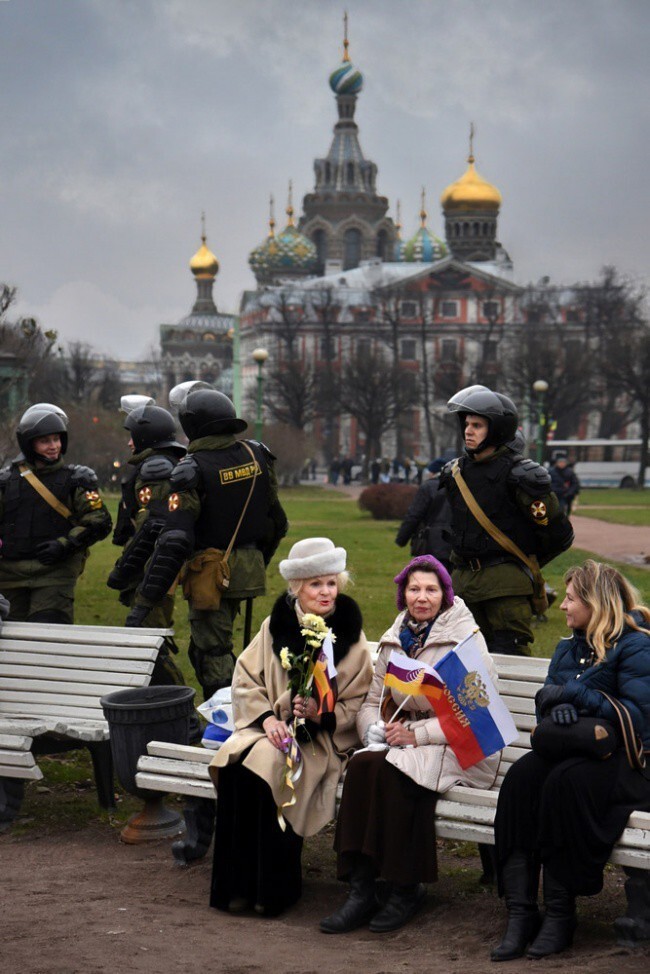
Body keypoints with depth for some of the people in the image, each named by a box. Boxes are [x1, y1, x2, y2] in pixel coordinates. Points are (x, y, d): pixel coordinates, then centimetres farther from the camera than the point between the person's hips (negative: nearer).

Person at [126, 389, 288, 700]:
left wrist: (144, 601, -24)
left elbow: (174, 542, -25)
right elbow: (276, 521, 12)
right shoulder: (255, 456, 2)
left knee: (212, 654, 0)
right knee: (204, 647, 22)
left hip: (212, 572, -7)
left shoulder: (192, 471, -18)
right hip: (249, 567, 7)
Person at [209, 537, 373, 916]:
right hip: (270, 726, 3)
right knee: (232, 761, -29)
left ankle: (273, 887, -22)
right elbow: (246, 681, 6)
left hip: (322, 736, -3)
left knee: (265, 764, -32)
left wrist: (320, 713, -19)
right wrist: (267, 717, -11)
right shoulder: (276, 625, 8)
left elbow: (357, 703, -1)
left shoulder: (349, 634, 1)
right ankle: (236, 882, -21)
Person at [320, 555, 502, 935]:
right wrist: (374, 728, -6)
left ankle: (406, 890, -19)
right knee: (361, 765, -27)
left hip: (455, 747, -5)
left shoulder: (465, 639, -5)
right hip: (400, 737, 5)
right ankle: (361, 890, -27)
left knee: (392, 771, -32)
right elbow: (373, 700, 18)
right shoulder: (395, 639, 14)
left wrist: (418, 733, -18)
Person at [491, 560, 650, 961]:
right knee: (522, 775, -25)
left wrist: (576, 694, -15)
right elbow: (548, 702, 21)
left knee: (565, 781, -36)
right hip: (571, 750, 6)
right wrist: (558, 705, -5)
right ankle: (521, 912, -31)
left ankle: (561, 913, -27)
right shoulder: (569, 648, 20)